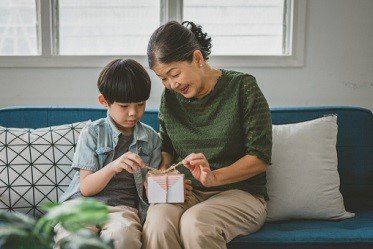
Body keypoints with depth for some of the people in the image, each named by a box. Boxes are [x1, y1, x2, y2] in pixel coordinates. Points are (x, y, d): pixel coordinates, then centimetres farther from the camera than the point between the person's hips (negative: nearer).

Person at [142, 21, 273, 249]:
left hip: (240, 191, -3)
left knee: (195, 222, -35)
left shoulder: (242, 87, -6)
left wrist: (214, 177, -21)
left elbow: (261, 157, -8)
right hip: (186, 193, 3)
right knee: (158, 220, -30)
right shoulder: (170, 96, 9)